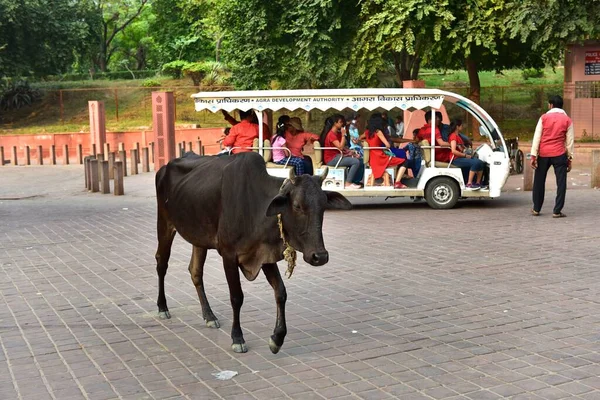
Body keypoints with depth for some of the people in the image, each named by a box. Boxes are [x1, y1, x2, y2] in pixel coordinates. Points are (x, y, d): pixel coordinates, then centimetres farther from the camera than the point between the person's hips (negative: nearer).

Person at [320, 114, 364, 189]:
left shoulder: (338, 133, 13)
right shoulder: (331, 134, -16)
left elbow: (343, 147, 12)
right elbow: (340, 147, -25)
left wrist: (351, 152, -3)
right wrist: (343, 135, -21)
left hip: (338, 156, 10)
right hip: (331, 159, -10)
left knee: (360, 160, 2)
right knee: (356, 162, -21)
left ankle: (355, 182, 4)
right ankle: (347, 184, -16)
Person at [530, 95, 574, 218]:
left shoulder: (544, 118, 3)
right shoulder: (567, 120, 3)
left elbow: (537, 137, -2)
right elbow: (569, 141, 2)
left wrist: (533, 155, -3)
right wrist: (570, 158, 8)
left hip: (543, 154, 1)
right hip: (559, 155, -1)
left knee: (539, 181, 12)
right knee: (561, 183, 2)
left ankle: (536, 209, 18)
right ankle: (557, 211, -3)